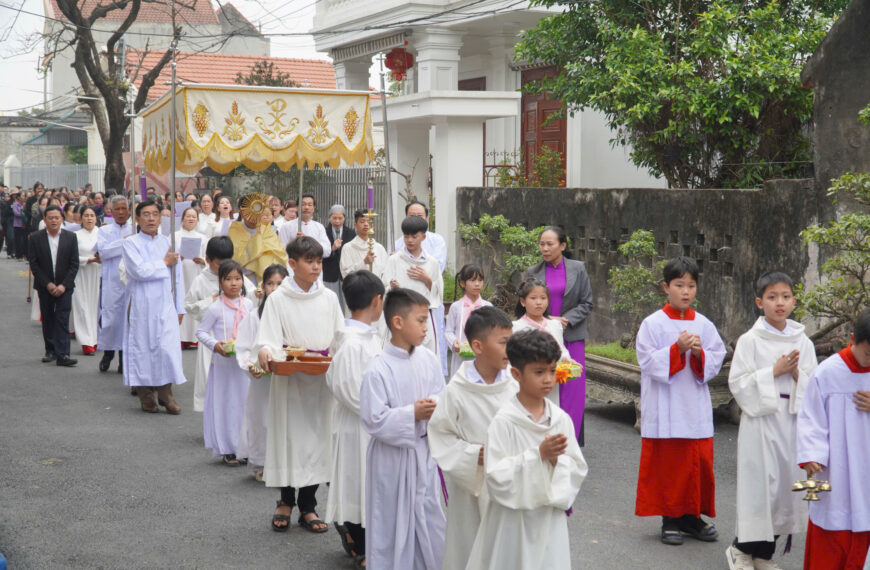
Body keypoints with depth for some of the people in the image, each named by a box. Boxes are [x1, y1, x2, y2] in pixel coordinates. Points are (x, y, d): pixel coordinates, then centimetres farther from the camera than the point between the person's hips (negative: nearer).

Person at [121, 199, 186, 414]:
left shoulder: (168, 242, 11)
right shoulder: (131, 243, -2)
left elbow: (178, 276, 14)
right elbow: (139, 271, -18)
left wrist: (179, 307, 12)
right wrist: (165, 263, -6)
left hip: (165, 303, 3)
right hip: (141, 305, -3)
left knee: (168, 347, -4)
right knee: (142, 348, 1)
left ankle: (165, 393, 5)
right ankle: (145, 394, 12)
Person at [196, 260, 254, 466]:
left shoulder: (248, 305, 4)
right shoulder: (216, 308, -9)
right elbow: (201, 331, -5)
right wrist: (215, 344, -19)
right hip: (223, 363, -4)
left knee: (245, 402, 8)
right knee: (224, 404, 0)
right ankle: (226, 450, 8)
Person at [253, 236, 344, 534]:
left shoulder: (328, 298, 7)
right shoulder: (278, 299, -1)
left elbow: (340, 338, 10)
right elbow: (268, 338, -7)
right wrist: (264, 352, -29)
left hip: (322, 378, 3)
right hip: (289, 378, -2)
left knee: (316, 436, 4)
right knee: (288, 436, 2)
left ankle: (307, 506, 14)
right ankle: (286, 502, 19)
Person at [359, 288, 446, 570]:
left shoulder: (428, 359, -2)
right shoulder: (378, 370, -18)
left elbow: (441, 396, 7)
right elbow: (374, 420, -18)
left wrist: (435, 407, -15)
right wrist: (412, 414, -21)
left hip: (422, 451, 5)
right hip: (391, 455, -5)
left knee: (430, 519, 13)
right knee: (392, 522, 8)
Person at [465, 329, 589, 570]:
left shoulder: (561, 419, 2)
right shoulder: (504, 421, -12)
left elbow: (578, 470, 5)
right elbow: (496, 476, -17)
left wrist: (556, 460, -15)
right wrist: (539, 455, -22)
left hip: (551, 518, 4)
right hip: (513, 520, -4)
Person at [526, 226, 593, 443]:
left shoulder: (578, 269, 3)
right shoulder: (533, 272, 6)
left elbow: (586, 303, 3)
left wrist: (566, 319, -10)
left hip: (571, 338, -1)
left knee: (571, 390, -3)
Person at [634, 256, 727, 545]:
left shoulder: (704, 324, 6)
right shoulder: (653, 324, -4)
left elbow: (717, 361, 5)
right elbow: (648, 361, -10)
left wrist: (699, 353, -14)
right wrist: (677, 349, -20)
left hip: (696, 407, 3)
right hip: (664, 409, -3)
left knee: (699, 462, 5)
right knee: (666, 463, 1)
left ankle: (692, 516, 18)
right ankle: (670, 519, 12)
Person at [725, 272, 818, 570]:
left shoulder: (803, 342, 7)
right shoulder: (750, 341, -6)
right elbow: (738, 383, -10)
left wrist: (797, 374, -10)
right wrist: (774, 371, -16)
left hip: (794, 421, 5)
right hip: (761, 421, -4)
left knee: (788, 484, 7)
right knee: (761, 484, -6)